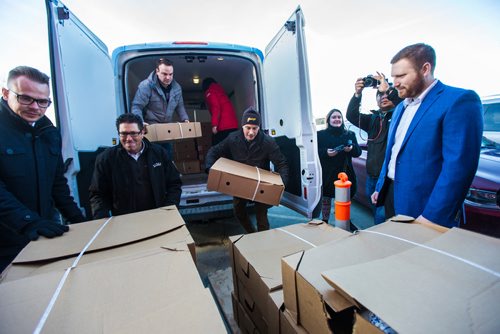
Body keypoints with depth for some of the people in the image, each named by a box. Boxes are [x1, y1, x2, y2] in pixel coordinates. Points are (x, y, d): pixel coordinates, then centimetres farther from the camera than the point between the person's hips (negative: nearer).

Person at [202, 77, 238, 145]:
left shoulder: (209, 92, 5)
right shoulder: (220, 90, 28)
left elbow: (215, 107, -11)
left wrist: (214, 125, -17)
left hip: (223, 126, -8)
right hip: (233, 124, 8)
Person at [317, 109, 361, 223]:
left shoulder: (350, 134, 10)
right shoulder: (321, 134, 2)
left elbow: (358, 152, 6)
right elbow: (315, 152, -4)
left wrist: (352, 148, -15)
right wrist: (326, 152, -22)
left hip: (344, 173, 2)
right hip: (327, 173, -2)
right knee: (326, 199, 6)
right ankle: (325, 222, 23)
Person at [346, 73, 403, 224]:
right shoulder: (372, 119, 14)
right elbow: (351, 116, -1)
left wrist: (388, 89, -27)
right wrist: (357, 94, -16)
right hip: (372, 175, 5)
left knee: (383, 214, -7)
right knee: (377, 213, 16)